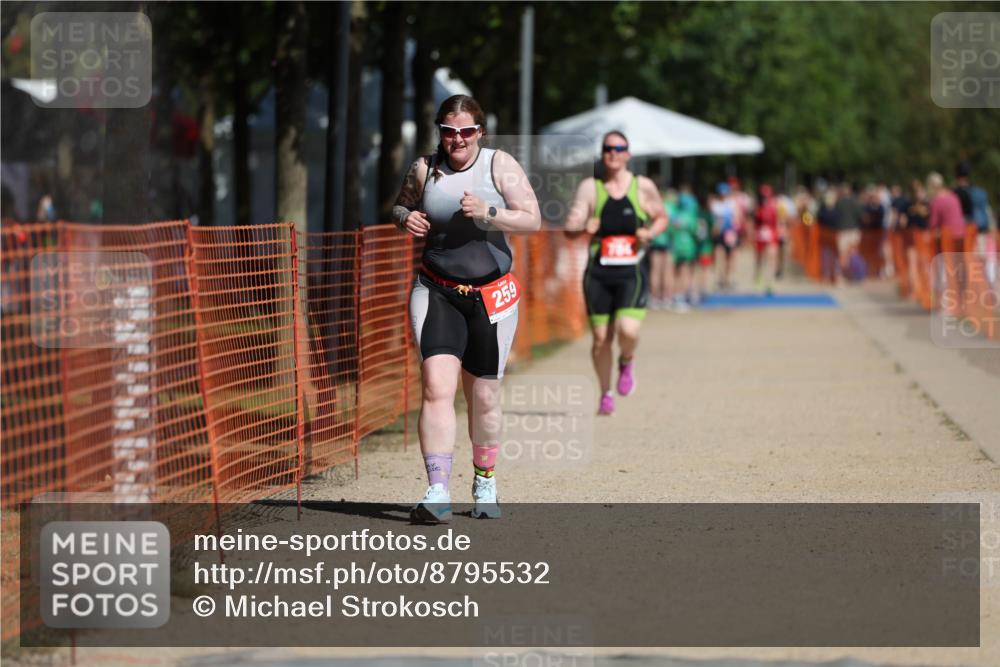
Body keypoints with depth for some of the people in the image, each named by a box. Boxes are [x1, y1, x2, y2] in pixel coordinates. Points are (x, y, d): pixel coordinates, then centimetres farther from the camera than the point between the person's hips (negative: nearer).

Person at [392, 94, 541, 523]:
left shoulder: (500, 166, -3)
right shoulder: (424, 169, 3)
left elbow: (533, 220, -7)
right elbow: (400, 204, 21)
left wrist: (487, 213, -21)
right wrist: (405, 218, -3)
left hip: (491, 296, 0)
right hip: (436, 292, 0)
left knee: (484, 397, 9)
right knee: (436, 386, -17)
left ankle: (485, 482, 31)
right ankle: (437, 493, -22)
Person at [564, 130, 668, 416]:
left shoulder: (644, 187, 4)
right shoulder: (590, 187, 3)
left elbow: (661, 217, 18)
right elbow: (570, 226, -2)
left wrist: (650, 233, -4)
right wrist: (583, 226, -25)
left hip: (633, 272, -1)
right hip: (599, 273, 1)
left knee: (628, 330, -21)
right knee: (601, 337, 3)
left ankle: (627, 363, 15)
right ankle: (606, 394, 24)